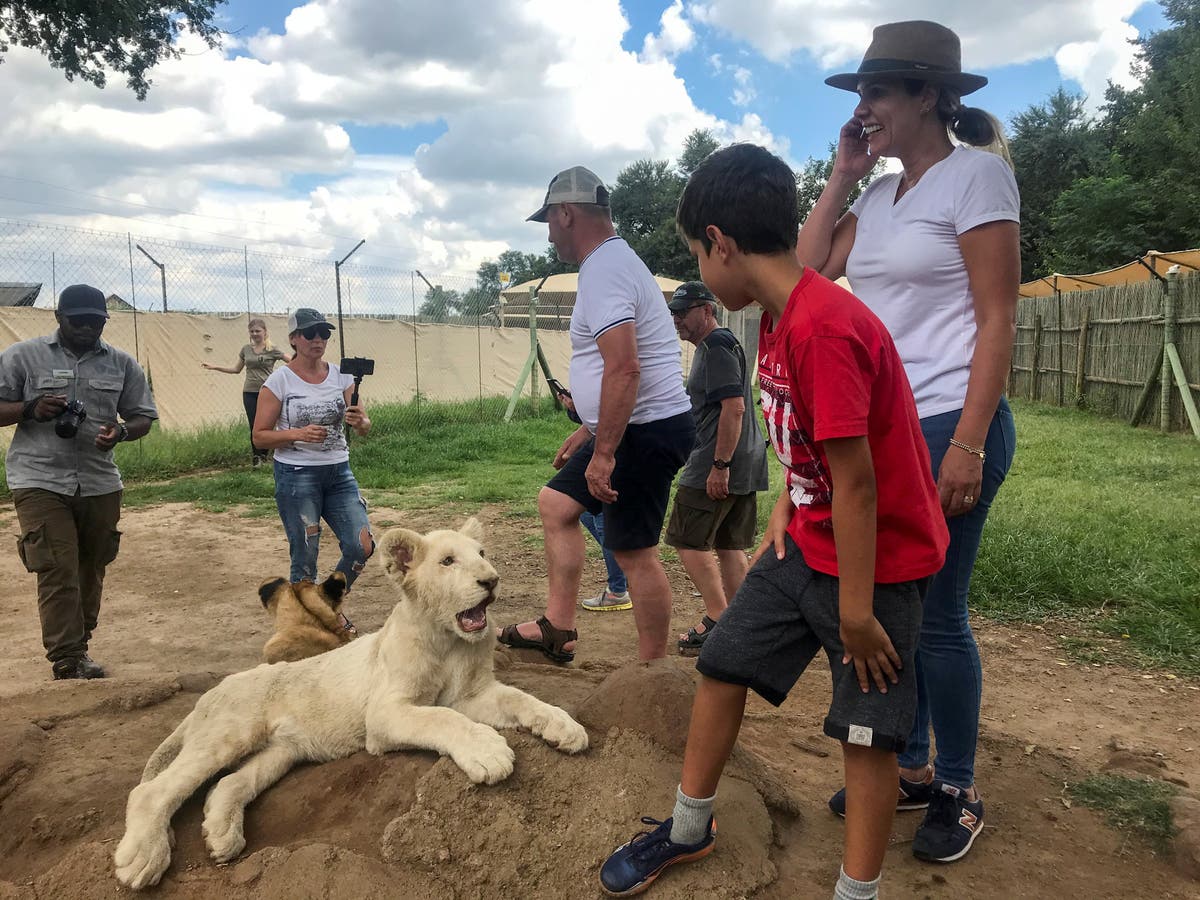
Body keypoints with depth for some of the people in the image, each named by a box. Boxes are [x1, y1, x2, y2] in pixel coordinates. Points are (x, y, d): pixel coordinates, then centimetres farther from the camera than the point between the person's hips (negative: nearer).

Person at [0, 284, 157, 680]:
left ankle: (77, 649, 27)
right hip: (40, 482, -3)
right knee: (58, 572, -8)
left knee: (91, 570, 11)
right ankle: (67, 664, -3)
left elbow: (143, 417, 10)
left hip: (100, 484, 3)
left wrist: (121, 431, -13)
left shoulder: (122, 364, 8)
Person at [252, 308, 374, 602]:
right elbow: (260, 436, -5)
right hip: (296, 476, -4)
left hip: (339, 472, 4)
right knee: (305, 557, 2)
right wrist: (298, 434, -21)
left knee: (362, 547, -3)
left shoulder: (340, 376, 5)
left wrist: (359, 421, -18)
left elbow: (364, 429, 6)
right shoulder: (279, 381, -6)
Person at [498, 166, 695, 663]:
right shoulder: (616, 260, 18)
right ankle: (558, 628, 23)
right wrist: (589, 429, 26)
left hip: (646, 431, -11)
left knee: (634, 551, -4)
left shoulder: (603, 270, -16)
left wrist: (603, 451, -26)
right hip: (633, 426, 11)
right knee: (555, 503, 17)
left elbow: (624, 368, -28)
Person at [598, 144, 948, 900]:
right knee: (723, 665, 13)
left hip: (878, 560, -9)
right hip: (806, 544, 9)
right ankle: (690, 829, 32)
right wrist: (786, 509, 3)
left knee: (867, 730, 3)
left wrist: (855, 613, -20)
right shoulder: (778, 319, 3)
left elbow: (855, 481, -26)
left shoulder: (826, 327, -28)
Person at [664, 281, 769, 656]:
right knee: (729, 548, 12)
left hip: (717, 468, -10)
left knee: (688, 542, -3)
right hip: (743, 469, 10)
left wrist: (719, 466, -24)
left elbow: (734, 407, -22)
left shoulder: (717, 346, -12)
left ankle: (718, 619, -1)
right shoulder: (713, 346, 21)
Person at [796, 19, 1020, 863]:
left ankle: (958, 793, 20)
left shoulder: (976, 173, -7)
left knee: (935, 614, 0)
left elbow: (998, 320, -12)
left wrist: (967, 444, -19)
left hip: (948, 425, -7)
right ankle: (910, 768, 29)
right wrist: (844, 173, 7)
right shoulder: (879, 195, 14)